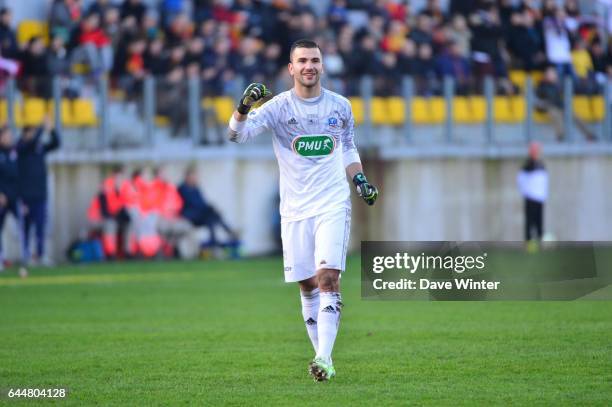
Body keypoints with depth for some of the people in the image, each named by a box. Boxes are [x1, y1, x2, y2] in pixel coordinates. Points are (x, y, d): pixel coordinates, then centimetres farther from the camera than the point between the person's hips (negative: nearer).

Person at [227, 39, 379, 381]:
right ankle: (324, 359, 14)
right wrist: (244, 107, -35)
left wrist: (360, 180, 6)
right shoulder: (278, 106, -3)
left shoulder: (340, 107, 5)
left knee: (328, 277, -16)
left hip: (333, 205, 0)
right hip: (295, 210, 0)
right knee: (308, 286, 4)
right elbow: (238, 134, -16)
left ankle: (324, 358, -23)